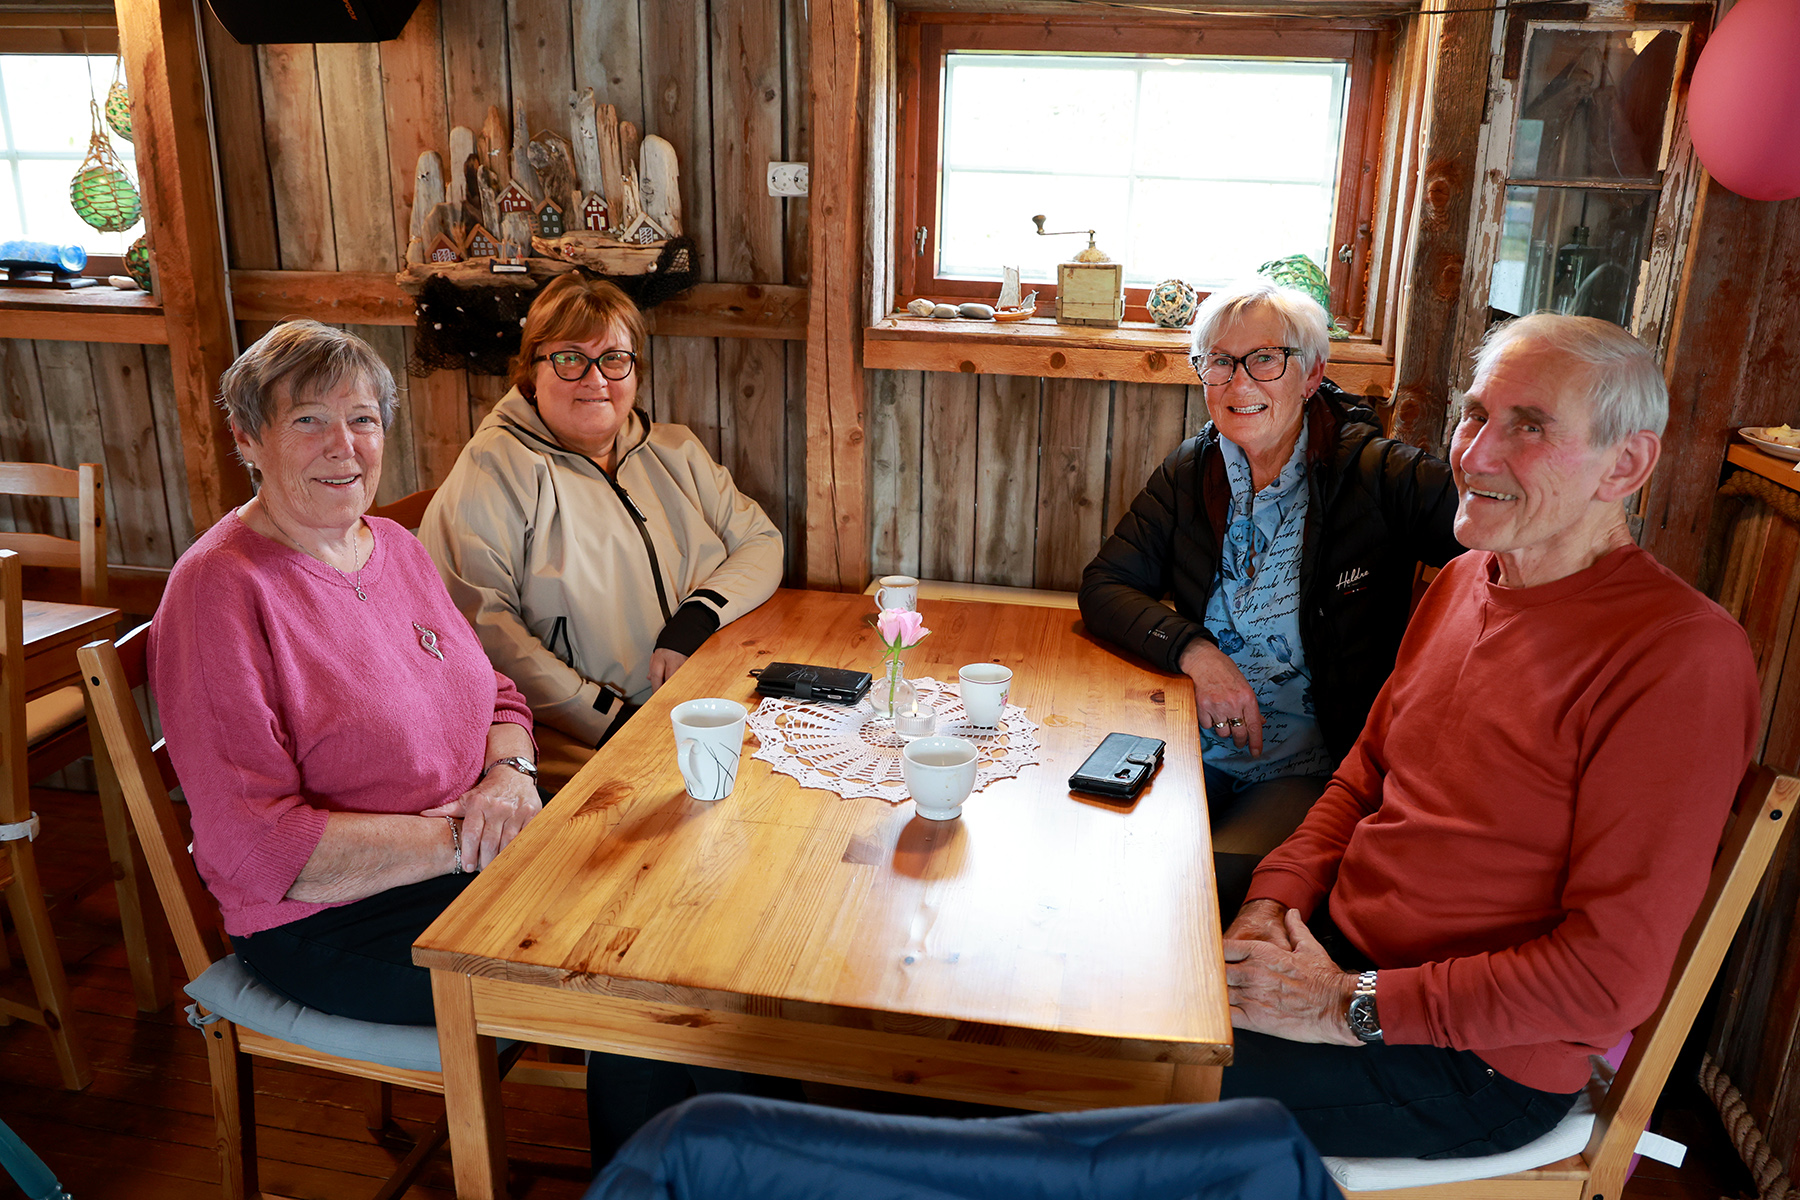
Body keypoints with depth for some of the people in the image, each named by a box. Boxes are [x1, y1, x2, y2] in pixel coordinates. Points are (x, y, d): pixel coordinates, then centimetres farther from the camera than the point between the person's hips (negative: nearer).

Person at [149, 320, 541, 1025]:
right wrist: (457, 841, -21)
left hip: (478, 856, 7)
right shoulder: (220, 590, -15)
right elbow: (255, 846, -19)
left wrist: (508, 772, -9)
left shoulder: (395, 547, 10)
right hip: (334, 926, -7)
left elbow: (496, 696, 14)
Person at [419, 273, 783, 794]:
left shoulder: (675, 452, 18)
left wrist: (696, 618, -6)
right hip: (578, 744, -6)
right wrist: (612, 720, -17)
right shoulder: (497, 467, -2)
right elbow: (476, 617, -13)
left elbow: (761, 541, 15)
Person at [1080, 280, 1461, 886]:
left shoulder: (1377, 474, -6)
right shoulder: (1189, 472, 6)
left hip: (1310, 770, -3)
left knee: (1214, 878, -25)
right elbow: (1104, 586, 0)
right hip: (1196, 743, 4)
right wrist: (1195, 651, -15)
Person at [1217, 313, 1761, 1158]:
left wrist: (1358, 1007, -21)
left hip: (1482, 1060, -7)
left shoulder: (1682, 654, -20)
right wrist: (1273, 903, -2)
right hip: (1333, 948, 7)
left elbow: (1614, 974, -22)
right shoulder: (1464, 579, 6)